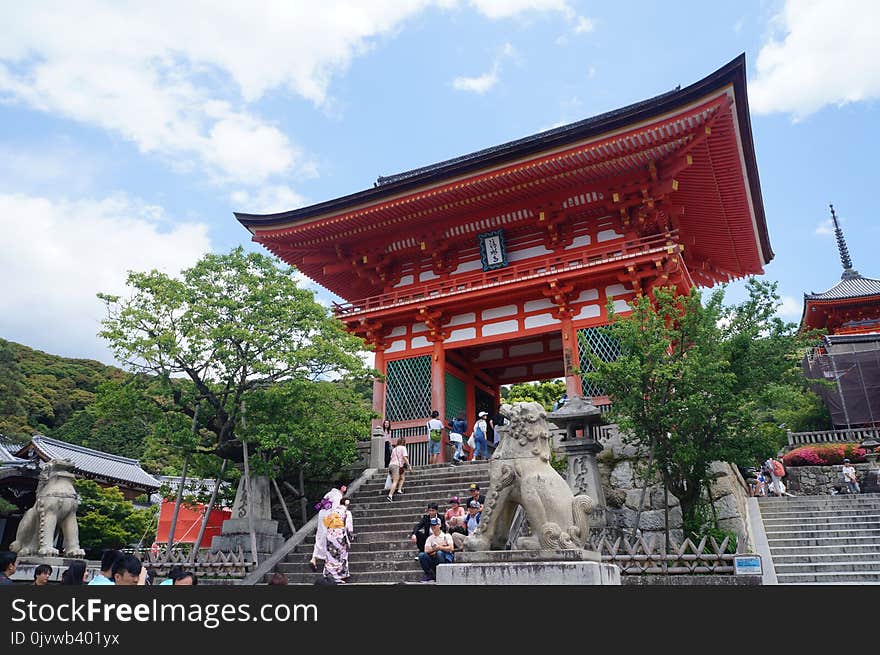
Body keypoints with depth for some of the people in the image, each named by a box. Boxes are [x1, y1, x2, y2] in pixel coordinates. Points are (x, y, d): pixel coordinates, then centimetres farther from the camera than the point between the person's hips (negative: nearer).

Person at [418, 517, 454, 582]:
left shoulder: (446, 536, 6)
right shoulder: (430, 538, 17)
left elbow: (451, 548, -8)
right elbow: (426, 551, 2)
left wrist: (440, 548, -14)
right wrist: (434, 549, -16)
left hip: (446, 558, -4)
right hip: (434, 558, 4)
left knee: (439, 553, -37)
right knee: (421, 555, -21)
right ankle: (430, 575, -13)